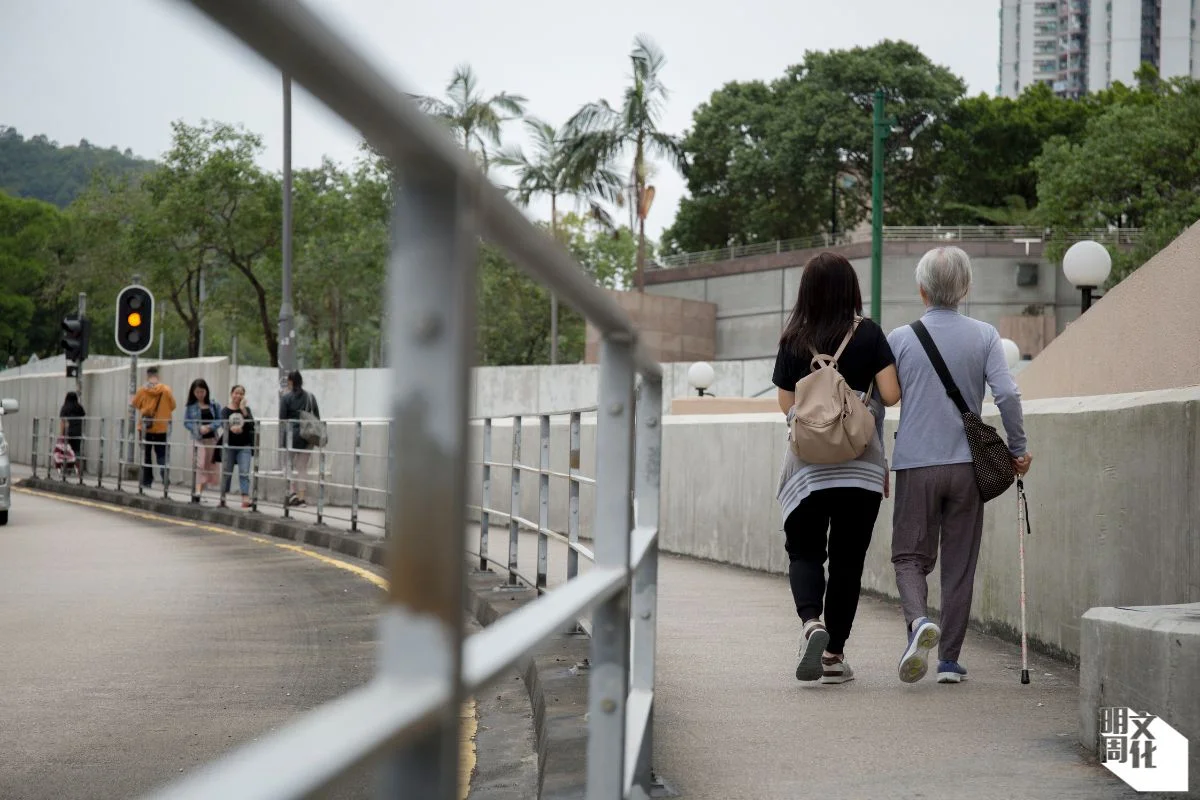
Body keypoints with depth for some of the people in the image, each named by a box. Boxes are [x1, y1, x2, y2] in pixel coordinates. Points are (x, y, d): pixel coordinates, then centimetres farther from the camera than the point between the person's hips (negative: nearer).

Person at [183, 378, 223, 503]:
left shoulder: (214, 405, 4)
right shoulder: (190, 406, 1)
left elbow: (219, 421, 4)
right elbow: (186, 422, 0)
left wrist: (210, 427, -15)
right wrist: (199, 428, -16)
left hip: (212, 439, 3)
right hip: (198, 439, -3)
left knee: (209, 467, 7)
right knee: (199, 465, -14)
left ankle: (198, 493, 19)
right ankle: (196, 494, -20)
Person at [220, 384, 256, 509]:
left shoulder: (246, 409, 6)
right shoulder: (226, 411, 1)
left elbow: (251, 425, -7)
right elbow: (224, 424, -15)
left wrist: (243, 410, -15)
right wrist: (232, 428, -36)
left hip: (244, 445, 0)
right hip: (229, 445, 0)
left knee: (244, 472, -11)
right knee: (226, 472, 9)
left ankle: (245, 498, -20)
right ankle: (223, 498, 22)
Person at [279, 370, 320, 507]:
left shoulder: (286, 397, -4)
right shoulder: (310, 397, 6)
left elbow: (282, 419, -5)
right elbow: (317, 417, 8)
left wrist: (281, 441, -2)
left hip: (292, 434, -3)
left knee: (290, 464, 8)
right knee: (302, 466, 8)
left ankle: (292, 491, -9)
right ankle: (301, 496, 4)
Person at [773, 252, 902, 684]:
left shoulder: (794, 339, 1)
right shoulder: (868, 333, -3)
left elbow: (787, 404, 5)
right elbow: (891, 395, -7)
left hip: (807, 462, 0)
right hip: (861, 465, 0)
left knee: (805, 551, 9)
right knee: (848, 558, 8)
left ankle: (811, 621, -18)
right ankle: (835, 653, 9)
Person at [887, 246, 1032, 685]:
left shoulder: (900, 339, 0)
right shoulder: (983, 336, 0)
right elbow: (1007, 394, -9)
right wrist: (1018, 449, 4)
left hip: (915, 466, -1)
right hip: (966, 466, 1)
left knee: (910, 556, 7)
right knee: (959, 565, 10)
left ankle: (918, 620, -22)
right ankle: (949, 660, 11)